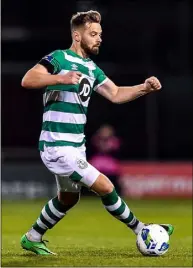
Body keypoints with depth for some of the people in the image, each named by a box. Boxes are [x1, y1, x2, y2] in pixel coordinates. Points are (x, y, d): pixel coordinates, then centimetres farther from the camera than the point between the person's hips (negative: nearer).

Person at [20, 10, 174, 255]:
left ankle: (32, 239, 35)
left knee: (68, 198, 22)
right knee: (105, 187, -9)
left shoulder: (91, 68, 13)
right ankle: (140, 229, 6)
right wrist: (61, 78, -42)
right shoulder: (60, 58, -14)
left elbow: (116, 94, 11)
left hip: (75, 147, 10)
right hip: (58, 146, -10)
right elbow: (27, 80, -27)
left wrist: (144, 88, -5)